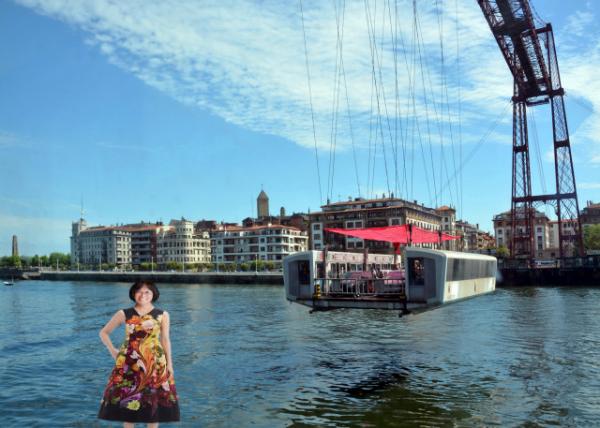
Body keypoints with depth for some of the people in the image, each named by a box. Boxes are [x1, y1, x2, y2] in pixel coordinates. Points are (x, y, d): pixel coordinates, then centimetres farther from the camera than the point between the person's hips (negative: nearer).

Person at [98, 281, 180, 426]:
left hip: (155, 363, 0)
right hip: (129, 363, 0)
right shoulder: (124, 314, 0)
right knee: (127, 399, 5)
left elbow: (165, 340, 6)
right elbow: (103, 332, 11)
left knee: (154, 399, 3)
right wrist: (113, 351, 3)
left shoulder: (162, 315, 1)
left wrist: (169, 363, 5)